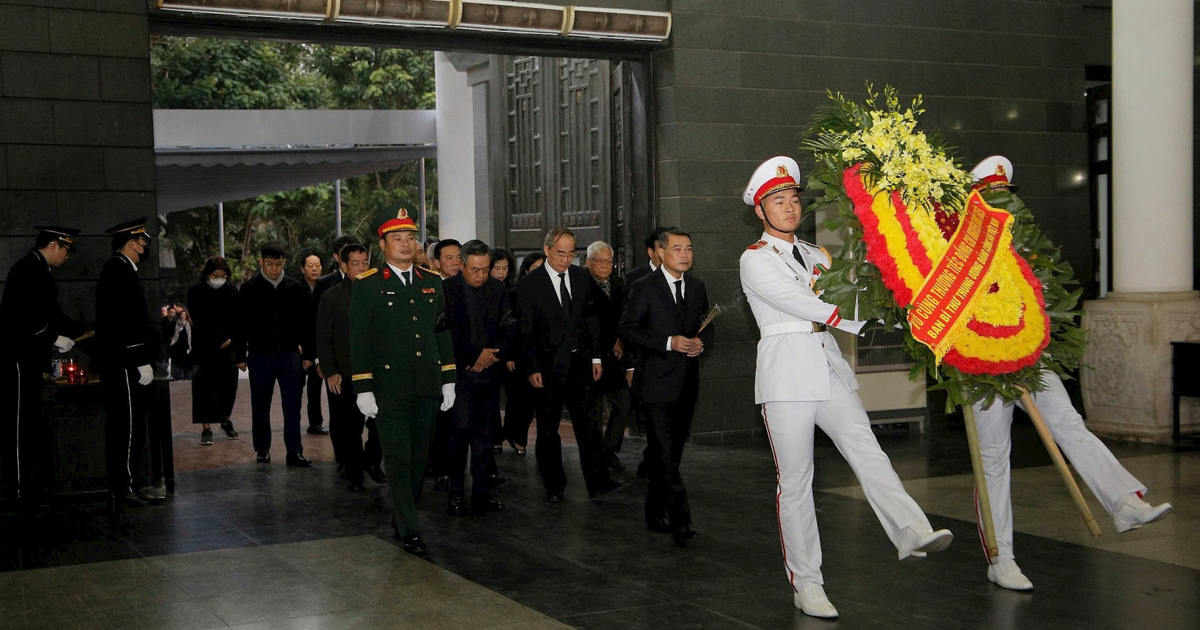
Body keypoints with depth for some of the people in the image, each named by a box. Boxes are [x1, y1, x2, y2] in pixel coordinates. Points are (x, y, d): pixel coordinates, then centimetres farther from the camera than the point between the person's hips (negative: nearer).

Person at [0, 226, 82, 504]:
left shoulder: (39, 270, 15)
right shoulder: (27, 269, -16)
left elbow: (50, 313, 22)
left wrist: (82, 334, 17)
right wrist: (54, 338, -17)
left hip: (29, 359, 10)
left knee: (30, 421, 15)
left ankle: (33, 480, 23)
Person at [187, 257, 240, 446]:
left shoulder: (232, 291, 6)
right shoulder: (196, 293, -3)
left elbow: (237, 319, 7)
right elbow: (200, 322, -9)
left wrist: (230, 340, -7)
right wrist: (220, 340, -14)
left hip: (228, 348, 3)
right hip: (204, 349, -3)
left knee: (228, 385, 6)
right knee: (204, 387, -5)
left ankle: (226, 420, 26)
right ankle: (206, 429, -4)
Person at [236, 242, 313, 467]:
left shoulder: (295, 288, 5)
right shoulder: (249, 289, -1)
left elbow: (306, 323, 9)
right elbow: (240, 324, 1)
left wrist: (307, 354, 6)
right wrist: (241, 356, -1)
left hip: (290, 355, 1)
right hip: (260, 356, -1)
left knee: (292, 406, 0)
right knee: (261, 406, 9)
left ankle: (294, 451, 4)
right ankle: (262, 450, 20)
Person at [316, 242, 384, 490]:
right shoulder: (331, 297, 3)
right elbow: (323, 339, 1)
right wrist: (330, 371, -7)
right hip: (345, 375, -1)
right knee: (349, 428, 5)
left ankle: (372, 462, 22)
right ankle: (354, 472, 18)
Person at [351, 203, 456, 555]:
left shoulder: (433, 284, 12)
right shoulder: (367, 286, -2)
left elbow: (443, 334, 15)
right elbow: (359, 340, -4)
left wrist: (448, 380, 10)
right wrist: (363, 389, -9)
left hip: (427, 388, 5)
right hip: (389, 388, -4)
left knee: (418, 458, 10)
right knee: (398, 459, -4)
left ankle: (401, 518, 26)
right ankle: (409, 531, -1)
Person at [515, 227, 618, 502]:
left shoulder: (583, 277, 7)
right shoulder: (528, 284, -5)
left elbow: (592, 319, 11)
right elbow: (525, 331, -6)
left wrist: (596, 357, 7)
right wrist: (531, 368, -10)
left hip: (580, 365, 3)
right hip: (547, 368, -2)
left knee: (588, 426, 1)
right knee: (548, 430, 8)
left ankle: (597, 481, 6)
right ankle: (554, 486, 18)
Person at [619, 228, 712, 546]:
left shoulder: (697, 287, 12)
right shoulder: (644, 288, -5)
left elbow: (706, 326, 21)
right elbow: (628, 328, -8)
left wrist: (700, 341, -2)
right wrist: (668, 342, -18)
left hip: (688, 382, 6)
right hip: (658, 382, -6)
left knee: (673, 451, 12)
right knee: (666, 453, -12)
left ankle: (655, 513, 24)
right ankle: (680, 520, -12)